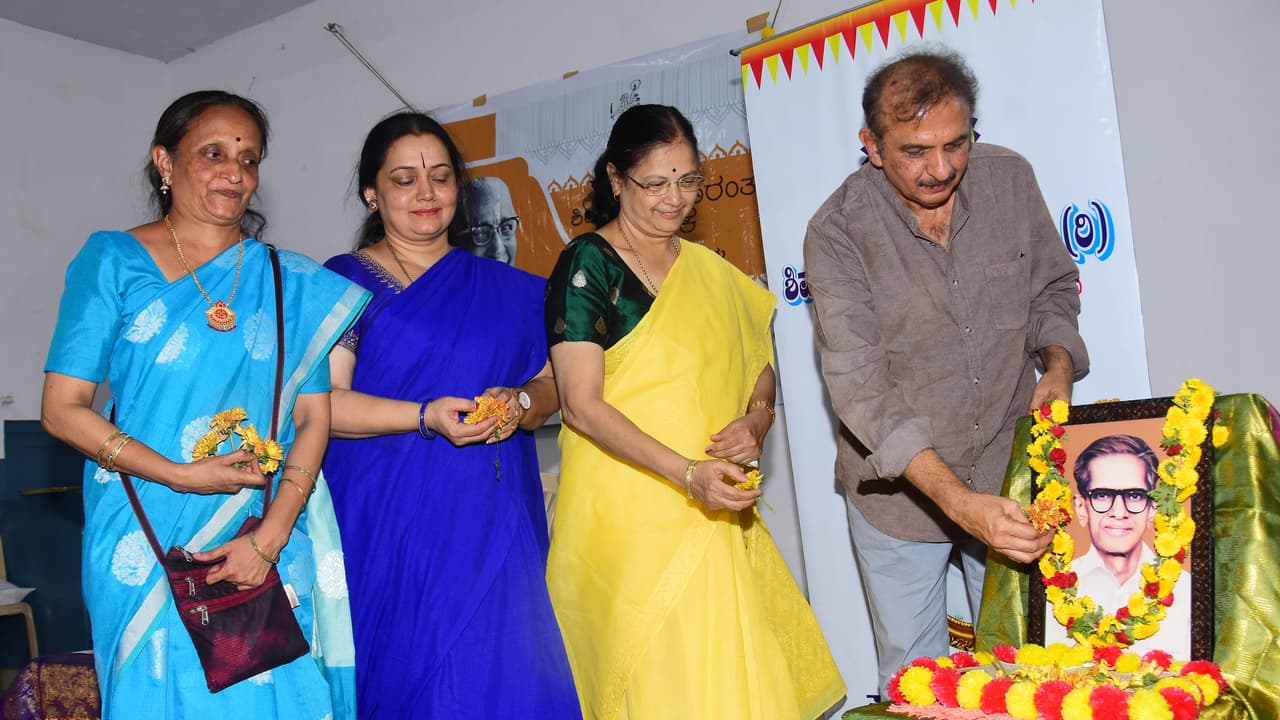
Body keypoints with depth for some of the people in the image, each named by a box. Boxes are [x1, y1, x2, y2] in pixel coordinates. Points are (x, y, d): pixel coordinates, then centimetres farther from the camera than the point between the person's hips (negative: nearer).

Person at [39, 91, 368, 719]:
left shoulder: (292, 283, 5)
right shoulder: (114, 261, 2)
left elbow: (312, 418, 1)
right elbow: (62, 409, -2)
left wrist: (270, 537, -11)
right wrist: (181, 475, -14)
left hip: (269, 544, 1)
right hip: (145, 545, -1)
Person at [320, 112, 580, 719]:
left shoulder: (503, 288, 14)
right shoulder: (344, 282, 2)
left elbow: (549, 385, 15)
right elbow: (319, 403, -7)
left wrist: (519, 404, -8)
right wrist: (426, 417, -19)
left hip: (494, 525, 3)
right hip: (390, 525, -3)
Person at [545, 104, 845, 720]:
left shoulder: (708, 269, 12)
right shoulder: (587, 264, -5)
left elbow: (759, 370, 20)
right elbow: (581, 404, -12)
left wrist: (756, 420, -3)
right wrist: (687, 472, -22)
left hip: (715, 518, 5)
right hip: (625, 514, -5)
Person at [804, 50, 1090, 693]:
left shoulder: (1010, 179, -6)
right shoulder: (837, 232, -18)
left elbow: (1052, 288, 11)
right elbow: (858, 386, -24)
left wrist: (1058, 363, -11)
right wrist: (957, 500, -33)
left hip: (1008, 468, 3)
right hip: (897, 487, -2)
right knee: (912, 672, 12)